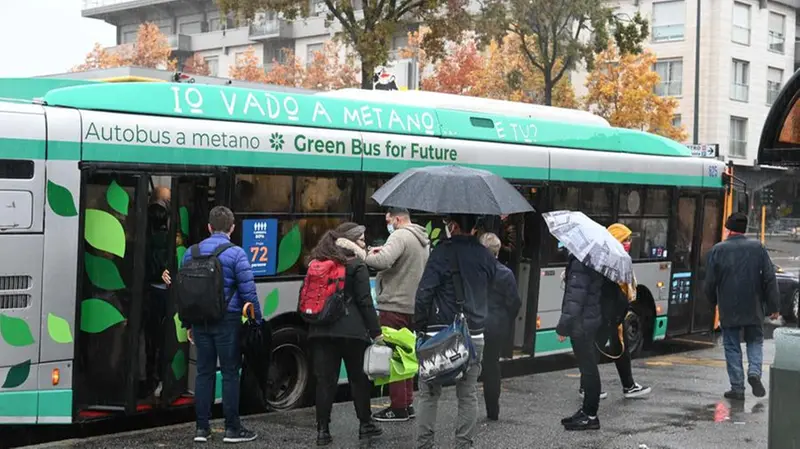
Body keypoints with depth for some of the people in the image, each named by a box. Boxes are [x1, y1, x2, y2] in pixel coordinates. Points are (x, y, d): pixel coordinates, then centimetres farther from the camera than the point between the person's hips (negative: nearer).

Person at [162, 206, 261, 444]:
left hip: (200, 321, 5)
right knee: (230, 373, 2)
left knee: (204, 372, 10)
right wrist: (257, 321, -3)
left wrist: (188, 324, 20)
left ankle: (202, 428, 12)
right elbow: (248, 291, -11)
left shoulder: (192, 253, 9)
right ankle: (232, 428, 6)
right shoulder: (235, 253, -8)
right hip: (228, 321, -5)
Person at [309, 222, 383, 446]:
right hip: (351, 330, -4)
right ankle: (365, 425, 18)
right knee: (359, 378, 10)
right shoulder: (356, 266, -4)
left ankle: (323, 430, 2)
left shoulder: (317, 264, 13)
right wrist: (376, 332, -5)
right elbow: (365, 302, -8)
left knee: (325, 380, 4)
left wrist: (312, 324, 19)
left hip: (321, 330, 4)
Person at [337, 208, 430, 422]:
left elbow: (382, 262, -28)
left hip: (395, 306, -10)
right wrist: (382, 252, 10)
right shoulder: (423, 240, 17)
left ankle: (399, 408, -2)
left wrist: (354, 249, -24)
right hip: (413, 306, 10)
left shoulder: (400, 236, -14)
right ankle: (407, 403, 23)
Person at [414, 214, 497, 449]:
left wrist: (420, 325, -5)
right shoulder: (486, 256, 7)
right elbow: (490, 293, 14)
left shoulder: (442, 251, -10)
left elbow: (424, 293, -14)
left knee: (429, 394, 6)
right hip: (474, 336, 4)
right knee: (468, 395, 11)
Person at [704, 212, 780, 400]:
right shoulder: (758, 248, -2)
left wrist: (713, 301, 17)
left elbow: (710, 282, -1)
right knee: (755, 341, 17)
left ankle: (737, 387, 7)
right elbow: (770, 279, -2)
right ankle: (754, 372, -8)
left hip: (728, 309, -1)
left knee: (732, 346, 8)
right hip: (754, 309, 1)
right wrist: (773, 306, 3)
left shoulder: (718, 250, -5)